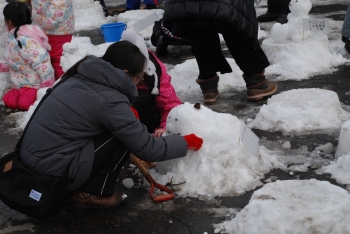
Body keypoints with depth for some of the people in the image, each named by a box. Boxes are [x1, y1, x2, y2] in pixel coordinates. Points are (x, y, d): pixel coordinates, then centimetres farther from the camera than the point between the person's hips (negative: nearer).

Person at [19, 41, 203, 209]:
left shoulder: (83, 78, 5)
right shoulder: (110, 101, -18)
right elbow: (147, 148, -11)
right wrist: (186, 143, 2)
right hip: (53, 173, -8)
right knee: (124, 137, -6)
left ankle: (81, 186, 17)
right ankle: (92, 193, 5)